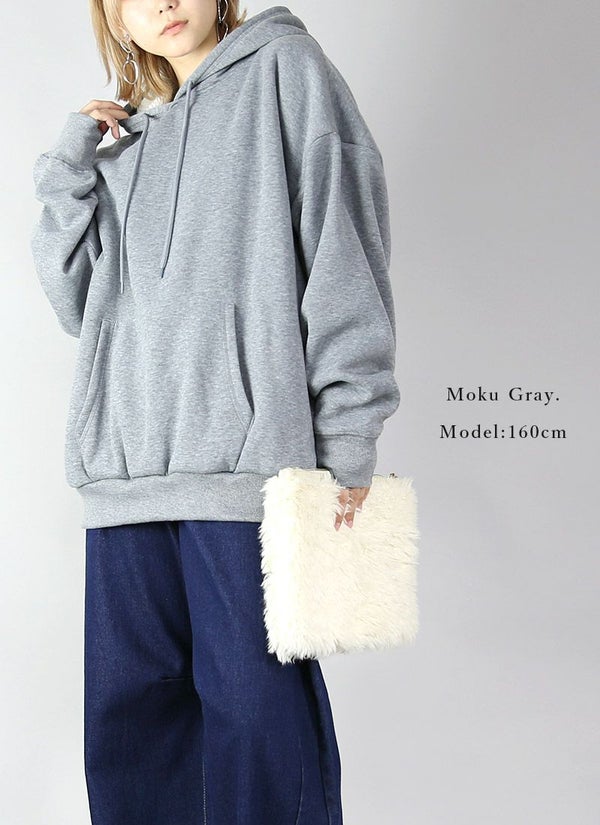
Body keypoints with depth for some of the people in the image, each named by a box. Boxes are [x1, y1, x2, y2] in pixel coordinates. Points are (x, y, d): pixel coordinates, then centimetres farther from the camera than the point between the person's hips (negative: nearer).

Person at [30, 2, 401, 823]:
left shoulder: (283, 69, 10)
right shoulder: (126, 145, 25)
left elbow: (345, 248, -1)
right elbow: (80, 302, 19)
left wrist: (347, 435, -9)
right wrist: (69, 169, 8)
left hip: (247, 456, -5)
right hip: (127, 467, 6)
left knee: (255, 702, -5)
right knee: (128, 706, 8)